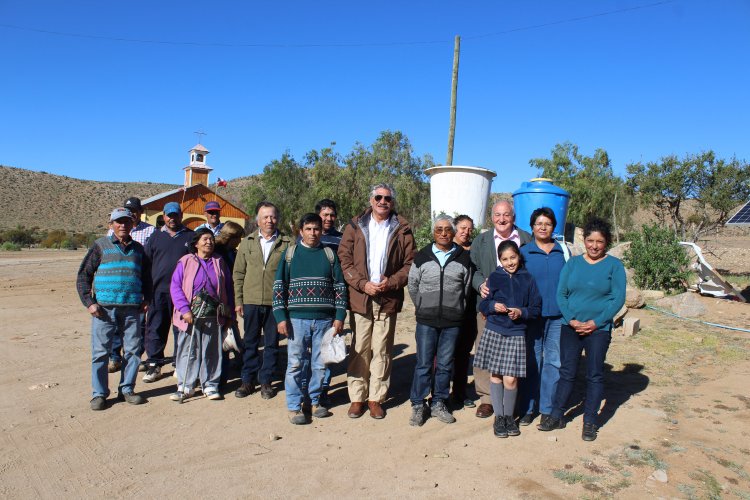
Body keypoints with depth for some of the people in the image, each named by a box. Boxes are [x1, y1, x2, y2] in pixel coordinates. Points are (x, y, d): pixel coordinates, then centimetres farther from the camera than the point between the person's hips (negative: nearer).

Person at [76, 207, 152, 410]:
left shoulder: (138, 249, 14)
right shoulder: (101, 246, 5)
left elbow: (146, 277, 24)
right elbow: (83, 276, 4)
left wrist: (146, 299, 12)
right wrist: (89, 302, -5)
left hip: (132, 309, 3)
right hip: (104, 308, -3)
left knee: (134, 349, 4)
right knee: (101, 351, 1)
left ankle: (127, 389, 19)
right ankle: (99, 394, 13)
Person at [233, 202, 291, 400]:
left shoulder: (286, 243, -1)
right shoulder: (247, 242, 7)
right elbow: (238, 273, 8)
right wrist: (238, 300, 3)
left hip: (276, 302, -2)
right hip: (251, 301, 2)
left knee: (272, 344, 8)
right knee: (250, 343, 11)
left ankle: (266, 381, 22)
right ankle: (248, 381, 24)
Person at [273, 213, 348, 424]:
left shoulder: (329, 254, 7)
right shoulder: (290, 254, 4)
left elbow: (340, 287, 6)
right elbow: (279, 287, 1)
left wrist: (339, 316, 0)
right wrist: (281, 317, -6)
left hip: (324, 320, 2)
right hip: (297, 319, -1)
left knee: (320, 364, 9)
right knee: (296, 364, 2)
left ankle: (314, 401, 25)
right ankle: (294, 406, 14)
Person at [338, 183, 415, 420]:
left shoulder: (402, 229, 6)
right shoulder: (355, 226, 6)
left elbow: (410, 263, 4)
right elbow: (344, 260, 1)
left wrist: (391, 282, -12)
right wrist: (363, 284, -11)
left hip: (388, 299, 0)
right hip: (360, 298, 0)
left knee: (382, 351, 6)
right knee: (359, 350, 5)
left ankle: (376, 398, 17)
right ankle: (357, 398, 16)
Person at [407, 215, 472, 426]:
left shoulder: (463, 258, 3)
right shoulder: (422, 257, 3)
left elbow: (466, 287, 10)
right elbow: (413, 285, 11)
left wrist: (456, 309, 11)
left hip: (452, 321, 1)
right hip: (426, 321, 0)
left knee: (445, 364, 9)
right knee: (423, 364, 2)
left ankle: (439, 403, 22)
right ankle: (418, 405, 14)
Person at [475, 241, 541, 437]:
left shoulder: (528, 279, 3)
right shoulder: (494, 278, 4)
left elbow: (536, 308, 5)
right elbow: (482, 305, 6)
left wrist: (521, 312, -13)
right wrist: (493, 306, -14)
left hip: (516, 334, -1)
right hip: (494, 332, 1)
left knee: (511, 379, -3)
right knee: (496, 375, 7)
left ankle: (509, 416, 21)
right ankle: (499, 416, 23)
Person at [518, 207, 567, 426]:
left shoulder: (563, 251, 7)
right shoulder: (524, 251, 3)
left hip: (558, 316, 2)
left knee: (553, 361, 7)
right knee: (531, 362, 6)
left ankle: (548, 408, 19)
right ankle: (528, 408, 16)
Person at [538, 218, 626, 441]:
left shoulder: (614, 265, -2)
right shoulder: (573, 262, 5)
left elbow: (618, 299, -6)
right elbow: (561, 294, 2)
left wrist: (595, 323, -14)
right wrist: (571, 320, -10)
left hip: (598, 329, -2)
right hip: (570, 327, 2)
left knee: (594, 375, 7)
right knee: (567, 372, 9)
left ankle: (589, 422, 19)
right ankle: (556, 416, 20)